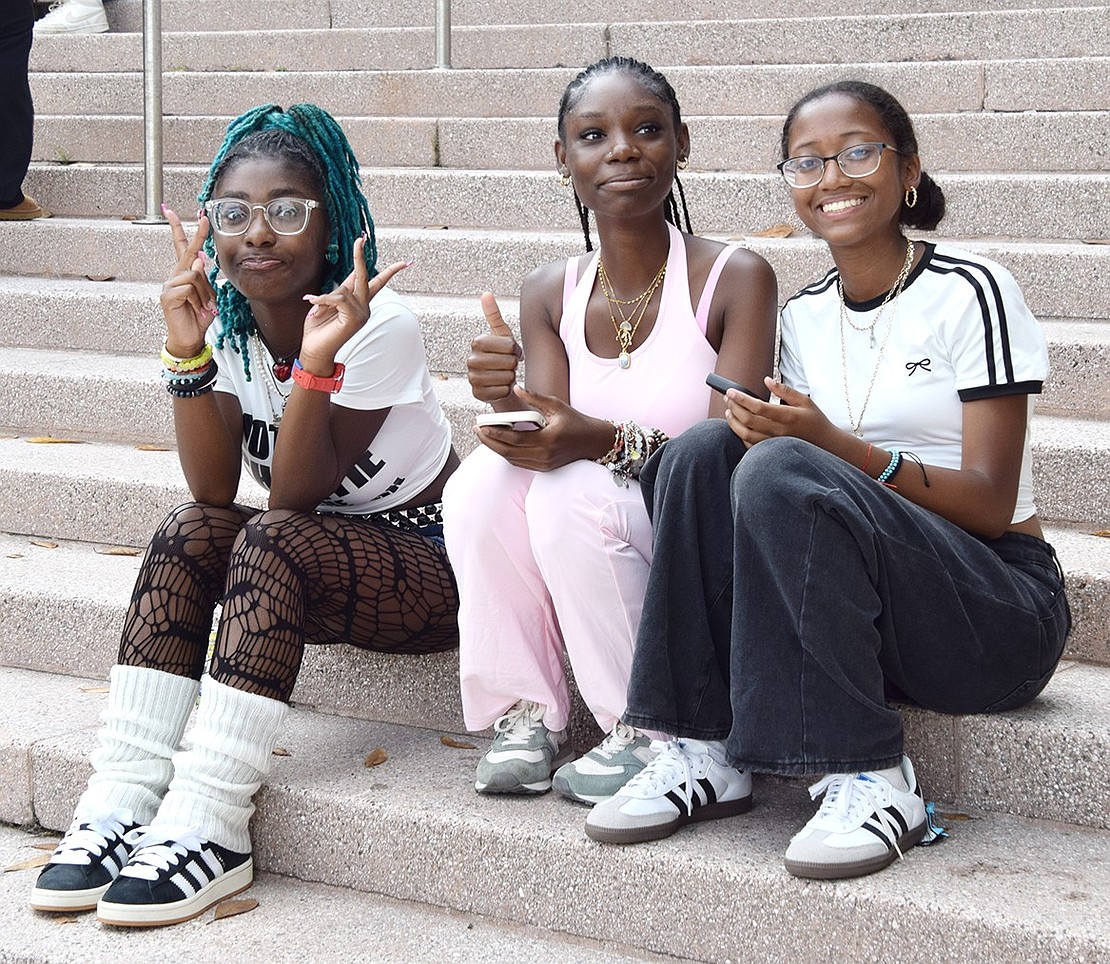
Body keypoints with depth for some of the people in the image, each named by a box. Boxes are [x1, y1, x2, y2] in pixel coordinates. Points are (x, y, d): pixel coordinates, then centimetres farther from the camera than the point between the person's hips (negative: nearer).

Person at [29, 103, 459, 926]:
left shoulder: (380, 326, -20)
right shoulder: (225, 318, -4)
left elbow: (292, 500, -24)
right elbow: (216, 493, -14)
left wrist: (318, 362, -36)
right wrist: (188, 354, -24)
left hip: (426, 565, -6)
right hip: (298, 572, 6)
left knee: (270, 544, -31)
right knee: (189, 532, -21)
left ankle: (209, 828, -33)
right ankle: (123, 800, -25)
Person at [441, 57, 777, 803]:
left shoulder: (734, 278, -11)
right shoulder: (550, 294, 4)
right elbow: (555, 437, -6)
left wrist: (607, 442, -34)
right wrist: (508, 400, -28)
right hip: (574, 573, 4)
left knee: (573, 491, -30)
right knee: (483, 477, -22)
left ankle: (649, 733, -15)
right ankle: (526, 718, -12)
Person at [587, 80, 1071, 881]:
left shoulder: (969, 292, -7)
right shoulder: (804, 316, 11)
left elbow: (991, 505, -12)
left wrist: (834, 446, -24)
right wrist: (765, 429, -15)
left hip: (1000, 613, -6)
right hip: (846, 602, 6)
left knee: (785, 474, -29)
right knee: (705, 453, -15)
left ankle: (871, 778, -26)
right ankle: (703, 750, -17)